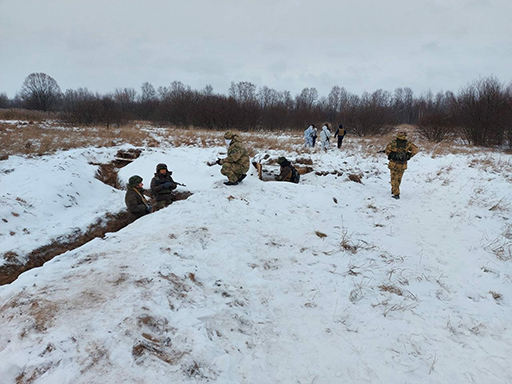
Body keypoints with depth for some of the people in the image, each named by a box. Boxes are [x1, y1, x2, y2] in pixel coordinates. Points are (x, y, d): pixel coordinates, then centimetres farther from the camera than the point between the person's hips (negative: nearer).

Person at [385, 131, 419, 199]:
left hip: (394, 164, -2)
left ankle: (396, 194, 0)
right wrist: (409, 156, 2)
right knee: (399, 178, 20)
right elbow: (415, 149, -8)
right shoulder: (407, 144, -5)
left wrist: (390, 156, 6)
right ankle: (394, 190, 32)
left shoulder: (393, 143, -11)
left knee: (394, 179, 6)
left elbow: (387, 150, -13)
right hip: (402, 165, 2)